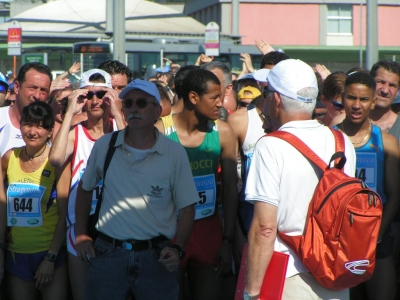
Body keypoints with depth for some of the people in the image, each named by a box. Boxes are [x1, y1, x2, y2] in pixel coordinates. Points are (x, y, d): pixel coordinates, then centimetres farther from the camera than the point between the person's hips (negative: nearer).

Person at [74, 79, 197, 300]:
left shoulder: (174, 153, -2)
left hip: (156, 256, -1)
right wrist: (81, 236, 10)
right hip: (108, 254, 1)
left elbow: (186, 208, 2)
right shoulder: (104, 146, 3)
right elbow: (85, 189, 17)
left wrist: (177, 249, -11)